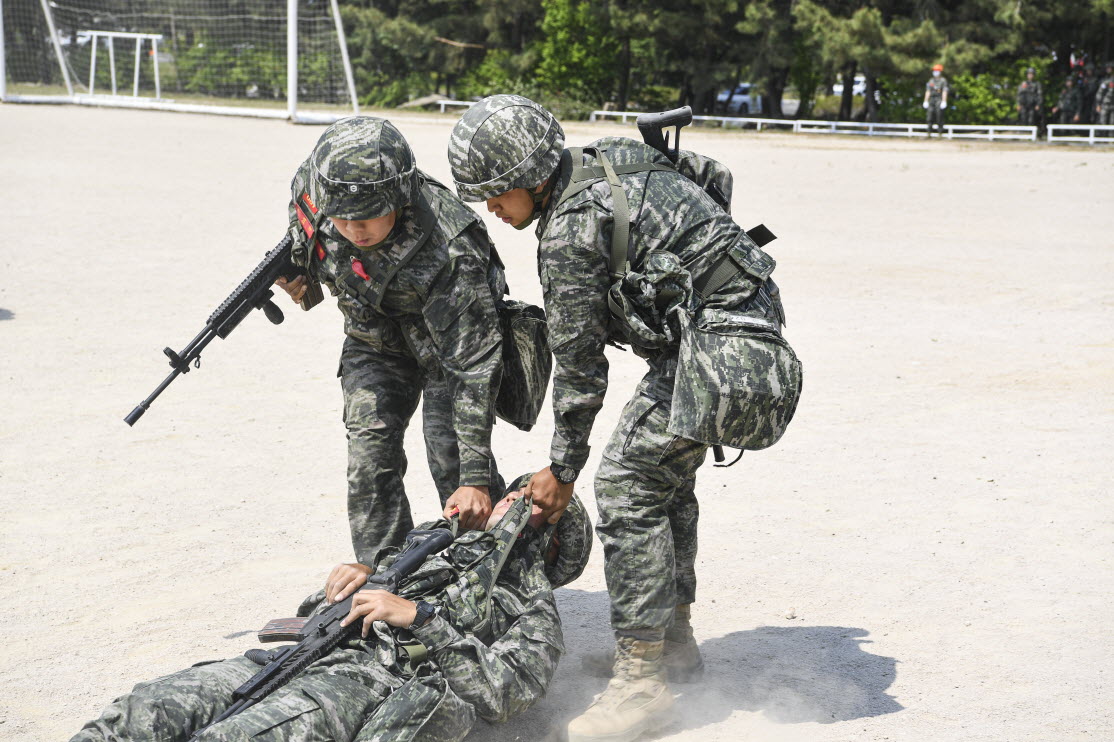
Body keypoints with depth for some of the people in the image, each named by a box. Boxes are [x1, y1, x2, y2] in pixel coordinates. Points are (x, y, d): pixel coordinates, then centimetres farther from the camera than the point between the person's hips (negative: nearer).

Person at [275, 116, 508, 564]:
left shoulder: (449, 252, -41)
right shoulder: (312, 189, -27)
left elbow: (474, 365, -38)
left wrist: (476, 477, -40)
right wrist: (301, 276, -8)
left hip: (447, 333, -5)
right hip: (373, 338, 5)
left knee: (451, 454, -15)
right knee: (370, 454, -4)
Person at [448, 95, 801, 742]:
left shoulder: (570, 230, -18)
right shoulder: (604, 167, 11)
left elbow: (579, 363, -11)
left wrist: (562, 468, 0)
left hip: (713, 343, -11)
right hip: (753, 320, 11)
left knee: (627, 483, -9)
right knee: (666, 475, 21)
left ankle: (641, 679, -8)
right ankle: (674, 640, 31)